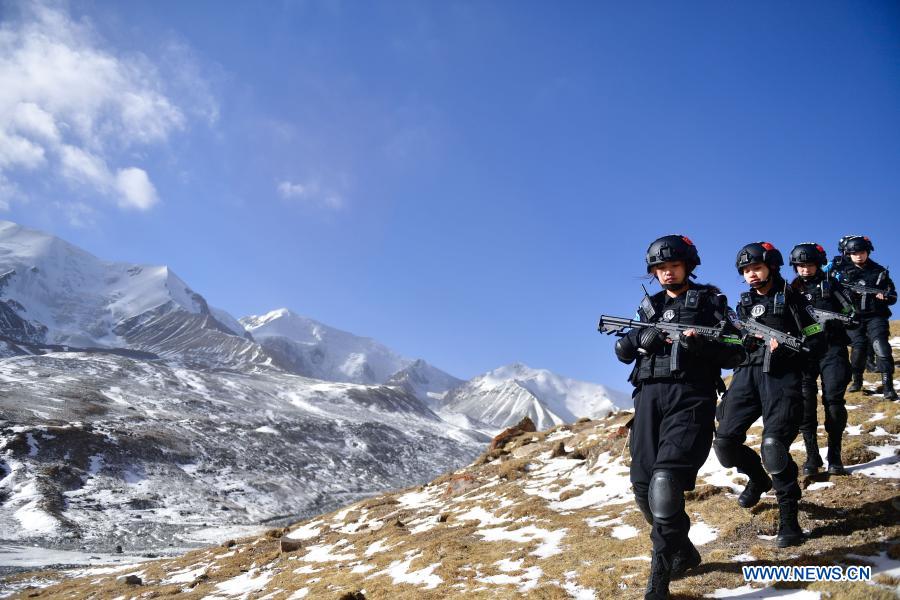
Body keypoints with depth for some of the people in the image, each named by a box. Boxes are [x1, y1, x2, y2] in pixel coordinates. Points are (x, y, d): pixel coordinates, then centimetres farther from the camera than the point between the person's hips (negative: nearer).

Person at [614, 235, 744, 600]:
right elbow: (622, 350, 15)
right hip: (650, 397, 5)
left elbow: (735, 354, 4)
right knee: (644, 487, 2)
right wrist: (643, 338, -6)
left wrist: (701, 344, -15)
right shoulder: (649, 306, 21)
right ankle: (683, 553, 26)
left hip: (690, 398, -5)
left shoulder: (710, 301, 9)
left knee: (666, 483, -20)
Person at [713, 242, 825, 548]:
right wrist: (744, 341, -2)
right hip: (747, 373, 5)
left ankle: (789, 517, -6)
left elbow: (815, 341, 0)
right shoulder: (744, 303, 18)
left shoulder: (791, 298, 4)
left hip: (780, 376, -5)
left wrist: (785, 347, -17)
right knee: (725, 442, -3)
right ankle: (757, 478, 29)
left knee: (773, 446, -20)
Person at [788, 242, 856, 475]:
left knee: (834, 401, -9)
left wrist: (834, 320, -18)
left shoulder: (830, 284, 8)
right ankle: (812, 456, 3)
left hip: (832, 348, -1)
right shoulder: (792, 290, 13)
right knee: (805, 403, -5)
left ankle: (834, 456, 3)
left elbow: (852, 313, 2)